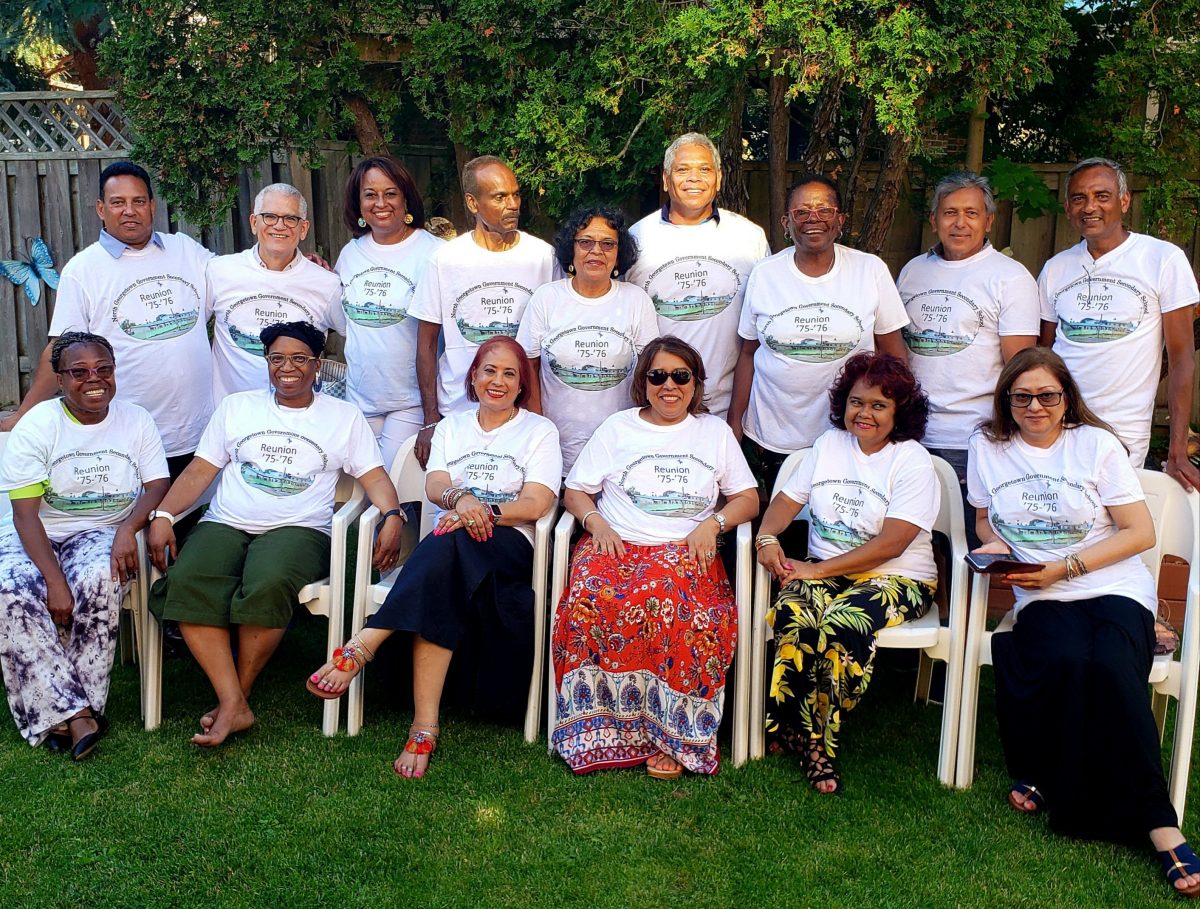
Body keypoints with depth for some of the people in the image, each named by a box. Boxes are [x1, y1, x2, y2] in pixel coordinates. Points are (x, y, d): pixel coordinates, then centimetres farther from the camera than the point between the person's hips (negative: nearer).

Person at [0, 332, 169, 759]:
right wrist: (54, 580, -24)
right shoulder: (37, 425, -5)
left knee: (99, 582, -34)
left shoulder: (136, 420, 4)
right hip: (35, 537, 0)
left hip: (103, 533, 1)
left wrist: (128, 527, -24)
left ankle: (60, 713, -24)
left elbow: (157, 486, -1)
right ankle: (75, 713, -30)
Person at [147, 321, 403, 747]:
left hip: (300, 529, -2)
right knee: (185, 582, -30)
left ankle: (238, 694, -15)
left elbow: (374, 476, 8)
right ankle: (234, 704, -26)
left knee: (268, 585, -37)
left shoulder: (344, 416, 15)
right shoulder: (237, 407, 19)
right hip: (225, 524, 3)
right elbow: (200, 470, 14)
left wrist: (392, 517, -13)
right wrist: (163, 514, -2)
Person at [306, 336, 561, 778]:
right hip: (448, 546, 3)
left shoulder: (540, 431, 14)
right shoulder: (451, 426, 25)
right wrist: (460, 498, -18)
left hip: (510, 546, -2)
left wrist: (483, 512, -18)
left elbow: (536, 503, -1)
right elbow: (434, 486, 7)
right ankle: (424, 727, -43)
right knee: (441, 571, -37)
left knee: (446, 545, -38)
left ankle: (362, 647, -44)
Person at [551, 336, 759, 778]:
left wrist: (713, 523, -4)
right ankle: (599, 727, -21)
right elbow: (575, 492, 15)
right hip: (616, 544, 1)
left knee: (675, 608, -36)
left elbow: (748, 498, 15)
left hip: (685, 550, 0)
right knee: (591, 602, -34)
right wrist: (596, 522, -5)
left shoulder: (715, 431, 17)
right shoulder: (617, 427, 15)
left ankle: (673, 733, -21)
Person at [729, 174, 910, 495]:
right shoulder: (764, 274, 0)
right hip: (773, 438, 1)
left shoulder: (871, 270, -3)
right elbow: (748, 353, 6)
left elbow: (892, 351, 2)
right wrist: (735, 422, 3)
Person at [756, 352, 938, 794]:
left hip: (895, 579, -3)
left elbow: (890, 545, -14)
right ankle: (811, 742, -20)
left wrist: (819, 569, -18)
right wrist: (767, 538, -13)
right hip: (823, 571, 4)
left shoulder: (912, 462, -6)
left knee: (841, 621, -34)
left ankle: (823, 736, -14)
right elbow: (788, 499, 10)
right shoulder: (829, 444, 12)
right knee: (792, 613, -30)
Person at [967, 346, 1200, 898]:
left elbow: (1141, 532, 0)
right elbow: (985, 521, 23)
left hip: (1116, 587, -1)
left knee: (1112, 668, -33)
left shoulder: (1096, 444, 3)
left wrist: (1065, 567, -10)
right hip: (1040, 597, 1)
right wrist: (993, 545, -1)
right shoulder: (988, 448, 9)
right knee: (1063, 661, -34)